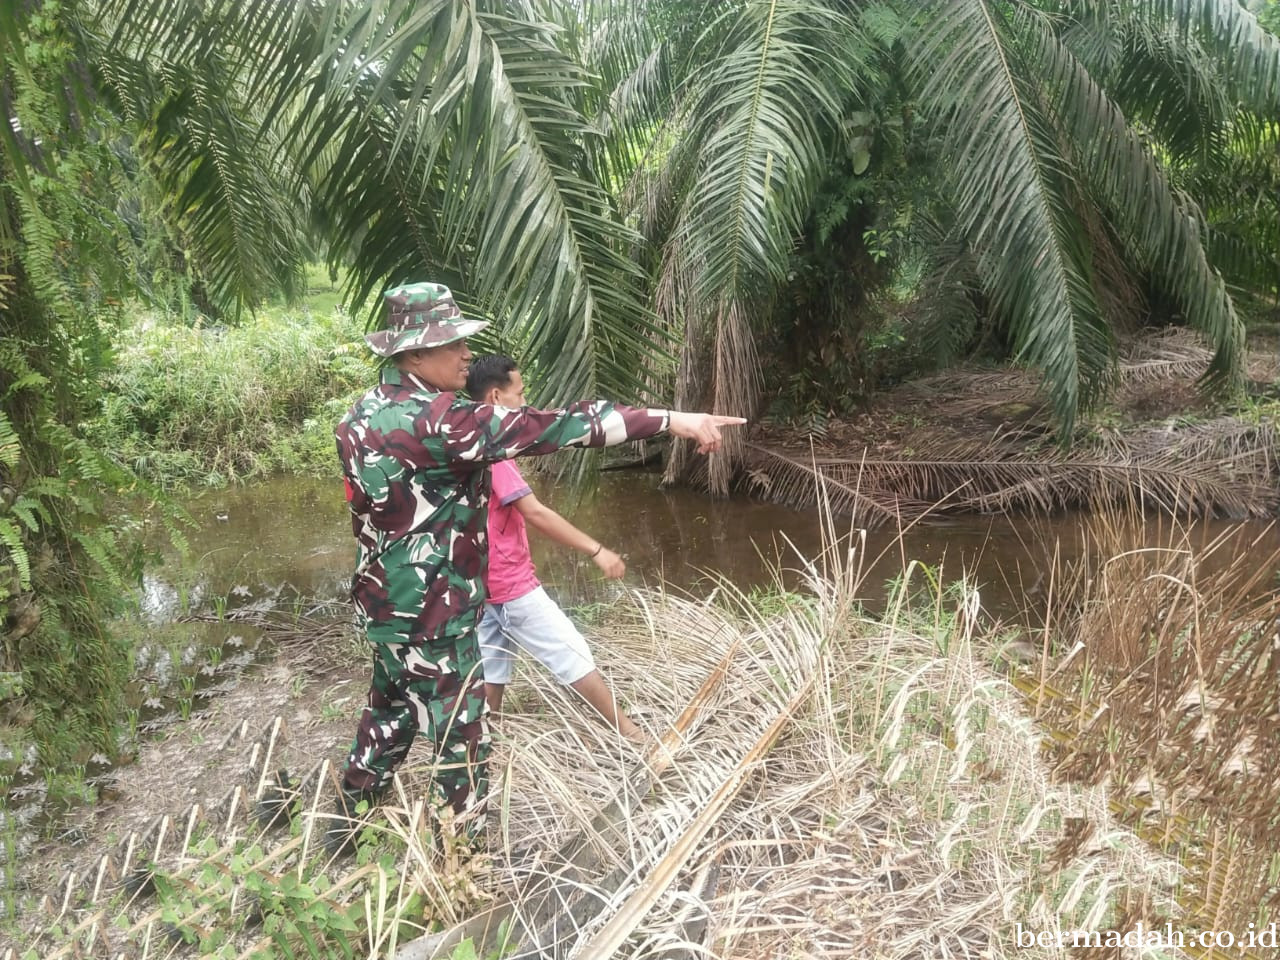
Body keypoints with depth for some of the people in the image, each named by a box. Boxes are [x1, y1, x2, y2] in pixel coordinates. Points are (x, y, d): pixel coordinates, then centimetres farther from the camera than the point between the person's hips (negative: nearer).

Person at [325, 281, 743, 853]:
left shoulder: (362, 414, 4)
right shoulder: (431, 420, -25)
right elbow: (543, 430, -32)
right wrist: (669, 419, -33)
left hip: (385, 604, 10)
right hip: (431, 617, -10)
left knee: (390, 716, 27)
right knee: (461, 741, 7)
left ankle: (344, 829, 44)